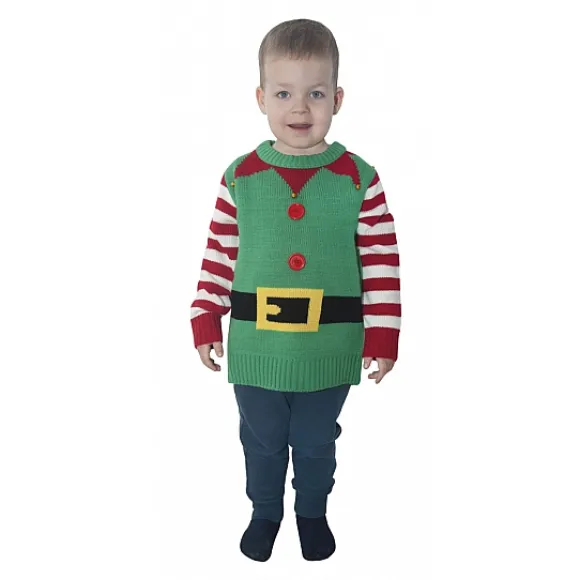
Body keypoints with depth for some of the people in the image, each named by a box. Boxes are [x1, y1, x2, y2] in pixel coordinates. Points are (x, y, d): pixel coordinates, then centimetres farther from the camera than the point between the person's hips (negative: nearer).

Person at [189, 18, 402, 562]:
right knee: (262, 440, 21)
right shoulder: (240, 177, -5)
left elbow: (381, 265, -6)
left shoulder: (359, 179, -9)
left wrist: (382, 334, -7)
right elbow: (219, 256, 1)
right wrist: (206, 320, 2)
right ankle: (264, 512, 46)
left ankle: (312, 513, 47)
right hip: (255, 348, 1)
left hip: (328, 351, -1)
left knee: (315, 442, 20)